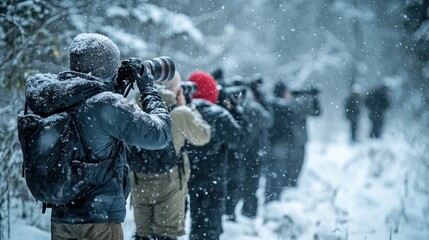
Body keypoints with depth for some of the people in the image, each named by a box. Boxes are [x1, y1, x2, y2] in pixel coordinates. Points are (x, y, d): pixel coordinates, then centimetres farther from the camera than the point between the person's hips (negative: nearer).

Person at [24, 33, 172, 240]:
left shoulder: (49, 97, -3)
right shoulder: (108, 105, -19)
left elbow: (34, 81, 23)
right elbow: (160, 134, -12)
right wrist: (149, 90, 3)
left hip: (60, 217, 6)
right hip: (100, 219, -6)